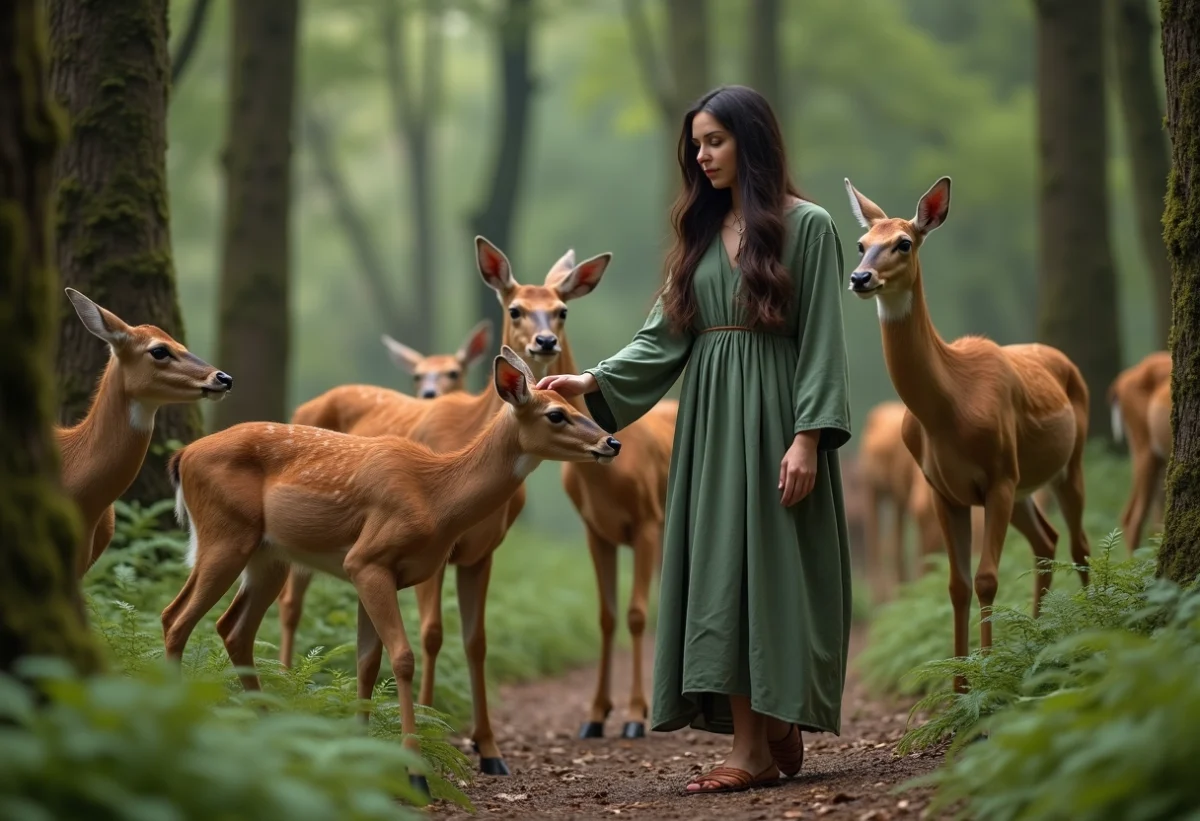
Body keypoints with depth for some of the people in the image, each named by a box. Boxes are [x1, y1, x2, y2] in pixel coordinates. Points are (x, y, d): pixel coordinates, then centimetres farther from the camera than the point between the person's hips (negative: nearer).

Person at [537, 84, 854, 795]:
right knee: (720, 573, 0)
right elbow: (666, 335, 10)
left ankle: (780, 729, 0)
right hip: (712, 421, 6)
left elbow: (821, 341, -7)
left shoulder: (807, 226, -1)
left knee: (771, 568, -6)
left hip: (773, 417, -5)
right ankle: (755, 742, 2)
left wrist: (807, 438, -16)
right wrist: (593, 382, -3)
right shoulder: (703, 233, 15)